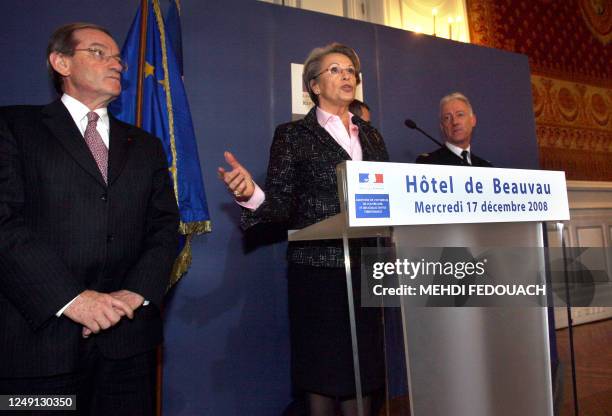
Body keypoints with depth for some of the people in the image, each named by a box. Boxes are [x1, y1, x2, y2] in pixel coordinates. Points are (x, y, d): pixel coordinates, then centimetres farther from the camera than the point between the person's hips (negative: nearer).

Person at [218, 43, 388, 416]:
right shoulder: (293, 135, 2)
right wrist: (252, 194, -25)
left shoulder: (371, 136, 16)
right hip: (318, 269, -4)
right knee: (322, 372, 4)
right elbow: (283, 207, -6)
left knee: (362, 369, 9)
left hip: (366, 268, 4)